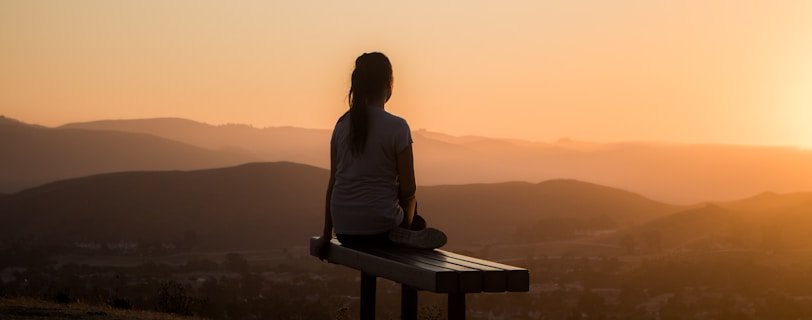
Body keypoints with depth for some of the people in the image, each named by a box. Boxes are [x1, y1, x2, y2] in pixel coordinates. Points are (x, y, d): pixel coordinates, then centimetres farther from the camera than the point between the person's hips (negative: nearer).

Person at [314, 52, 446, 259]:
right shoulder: (397, 127, -11)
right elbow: (408, 190, -8)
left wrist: (327, 234, 14)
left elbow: (333, 182, 7)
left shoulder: (342, 125, 3)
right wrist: (405, 219, 12)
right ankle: (404, 236, 4)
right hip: (379, 227, -5)